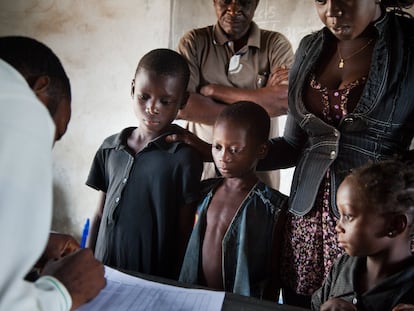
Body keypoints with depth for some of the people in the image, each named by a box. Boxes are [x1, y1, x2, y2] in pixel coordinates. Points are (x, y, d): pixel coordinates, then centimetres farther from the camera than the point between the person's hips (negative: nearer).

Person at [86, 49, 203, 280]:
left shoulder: (184, 158, -10)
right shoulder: (110, 148, 4)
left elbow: (185, 234, -8)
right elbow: (100, 215, 10)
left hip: (156, 279, -4)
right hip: (104, 272, 4)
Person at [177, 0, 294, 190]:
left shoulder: (276, 44, 1)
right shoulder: (193, 42, -1)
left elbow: (284, 101, -16)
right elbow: (180, 105, -15)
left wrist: (212, 90, -14)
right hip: (202, 166, 0)